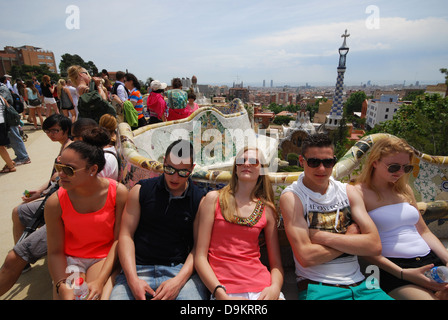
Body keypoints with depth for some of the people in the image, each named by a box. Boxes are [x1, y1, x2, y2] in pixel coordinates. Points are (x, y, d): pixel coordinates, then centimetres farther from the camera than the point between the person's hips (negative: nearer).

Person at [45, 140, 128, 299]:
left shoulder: (118, 192, -16)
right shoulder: (55, 202, -11)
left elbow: (119, 239, -11)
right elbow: (55, 252, -4)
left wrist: (100, 281, -18)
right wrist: (62, 287, -19)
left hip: (106, 258, -2)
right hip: (70, 259, 2)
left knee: (98, 296, -25)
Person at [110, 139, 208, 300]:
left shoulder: (200, 200, 1)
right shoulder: (141, 190, 4)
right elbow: (126, 235, 2)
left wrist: (178, 281, -13)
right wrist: (133, 280, -10)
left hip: (181, 270, -1)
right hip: (139, 268, 1)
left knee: (193, 293, -27)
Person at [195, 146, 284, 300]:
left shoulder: (267, 210, 8)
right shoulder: (214, 199, 2)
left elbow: (276, 264, 11)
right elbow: (200, 257, -1)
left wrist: (274, 289, -9)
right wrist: (221, 294, -12)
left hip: (262, 287, 3)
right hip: (223, 289, -3)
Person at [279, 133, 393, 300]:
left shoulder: (348, 191, 8)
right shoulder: (291, 197, -7)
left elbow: (375, 245, -2)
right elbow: (306, 257, -14)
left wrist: (321, 236, -10)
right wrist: (350, 237, -4)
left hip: (359, 285, 4)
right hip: (317, 288, -4)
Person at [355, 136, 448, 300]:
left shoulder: (405, 189, 16)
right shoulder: (359, 192, -7)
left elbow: (424, 231, 21)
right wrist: (402, 273, -15)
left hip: (431, 261, 7)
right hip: (393, 269, -7)